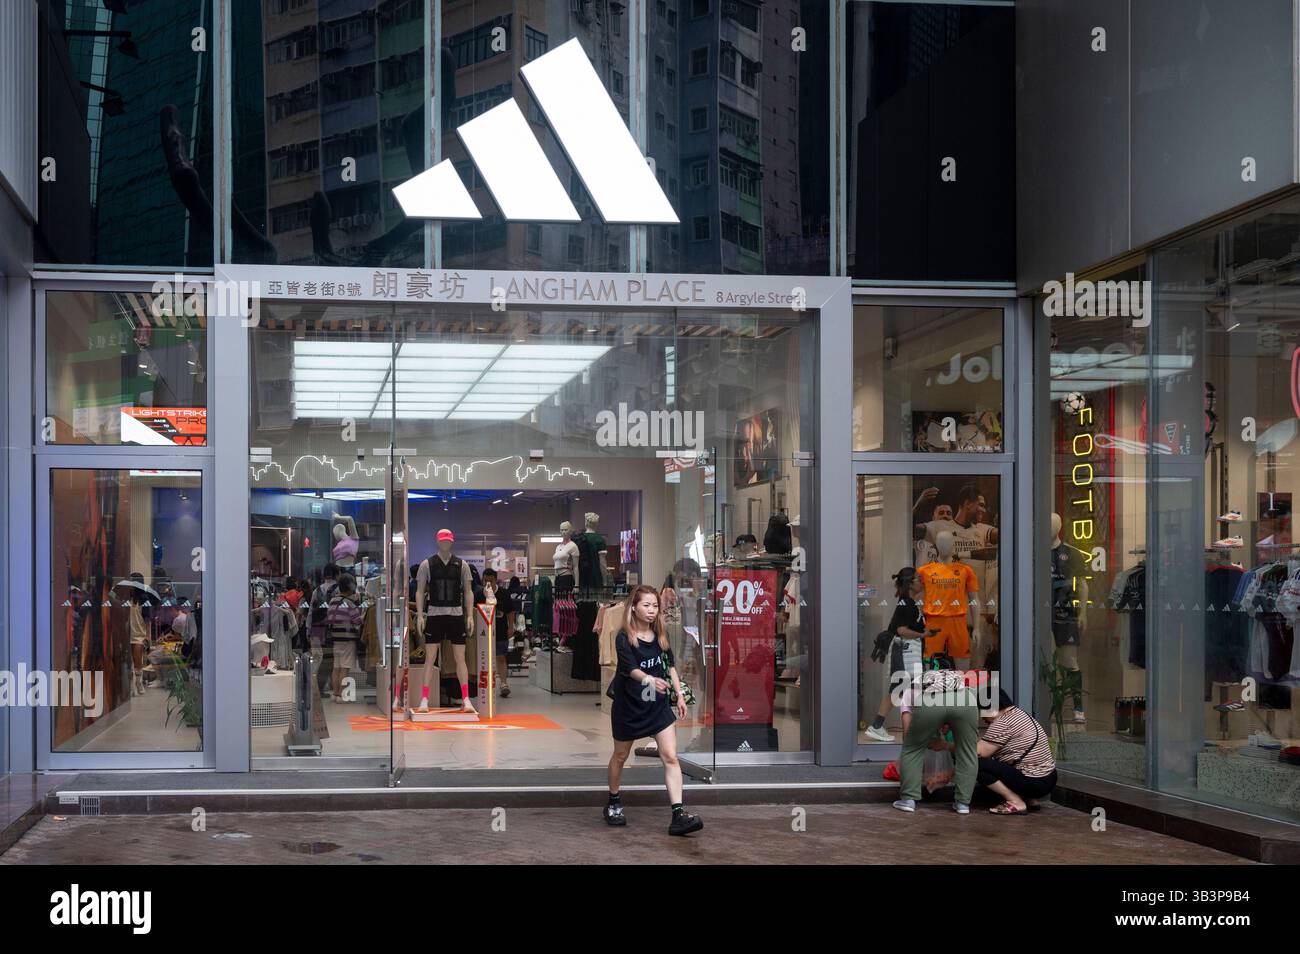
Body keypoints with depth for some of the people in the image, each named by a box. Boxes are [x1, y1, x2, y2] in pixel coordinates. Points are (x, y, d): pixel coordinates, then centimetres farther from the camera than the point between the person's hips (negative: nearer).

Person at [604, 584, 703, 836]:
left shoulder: (660, 635, 1)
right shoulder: (624, 638, -16)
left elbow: (670, 666, 13)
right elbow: (632, 669, -30)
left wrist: (680, 695, 9)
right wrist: (650, 680, -50)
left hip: (657, 704, 4)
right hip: (628, 705, -3)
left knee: (670, 757, -10)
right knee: (620, 756, 15)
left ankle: (679, 815, -15)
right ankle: (613, 804, 37)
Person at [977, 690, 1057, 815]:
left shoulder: (1003, 723, -15)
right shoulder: (1020, 714, 16)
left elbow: (981, 752, -14)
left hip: (1032, 783, -10)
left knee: (977, 764, -15)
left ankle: (1016, 802, -11)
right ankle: (1030, 800, 15)